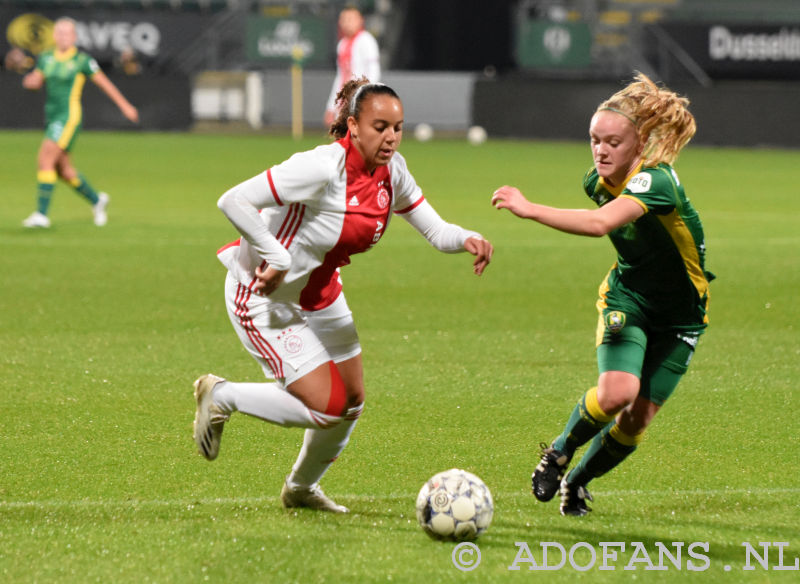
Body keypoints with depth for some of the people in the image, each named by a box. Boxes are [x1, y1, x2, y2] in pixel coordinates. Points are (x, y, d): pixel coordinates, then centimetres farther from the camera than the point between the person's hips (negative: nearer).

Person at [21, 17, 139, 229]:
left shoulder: (82, 60, -7)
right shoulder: (47, 58, 9)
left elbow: (104, 83, 1)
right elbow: (34, 82, 16)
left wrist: (125, 106, 8)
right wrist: (30, 80, -10)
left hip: (69, 117, -7)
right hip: (51, 116, 7)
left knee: (45, 158, -19)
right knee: (63, 171, 12)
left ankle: (41, 214, -19)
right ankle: (96, 200, 35)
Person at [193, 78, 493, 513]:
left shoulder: (390, 170, -7)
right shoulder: (322, 167, -31)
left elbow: (435, 231, -2)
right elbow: (233, 201, -33)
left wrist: (466, 239, -24)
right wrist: (277, 259, -32)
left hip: (320, 294, 8)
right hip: (264, 297, -8)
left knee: (352, 403, 12)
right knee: (328, 407, -11)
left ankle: (300, 488, 38)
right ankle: (221, 396, 10)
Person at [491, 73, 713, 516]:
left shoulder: (655, 182, -32)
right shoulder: (597, 181, -9)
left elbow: (601, 223, -51)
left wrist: (529, 209, -54)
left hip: (680, 314, -3)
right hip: (627, 298, 3)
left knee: (637, 418, -4)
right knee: (616, 392, -23)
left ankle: (576, 482, 21)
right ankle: (559, 453, 2)